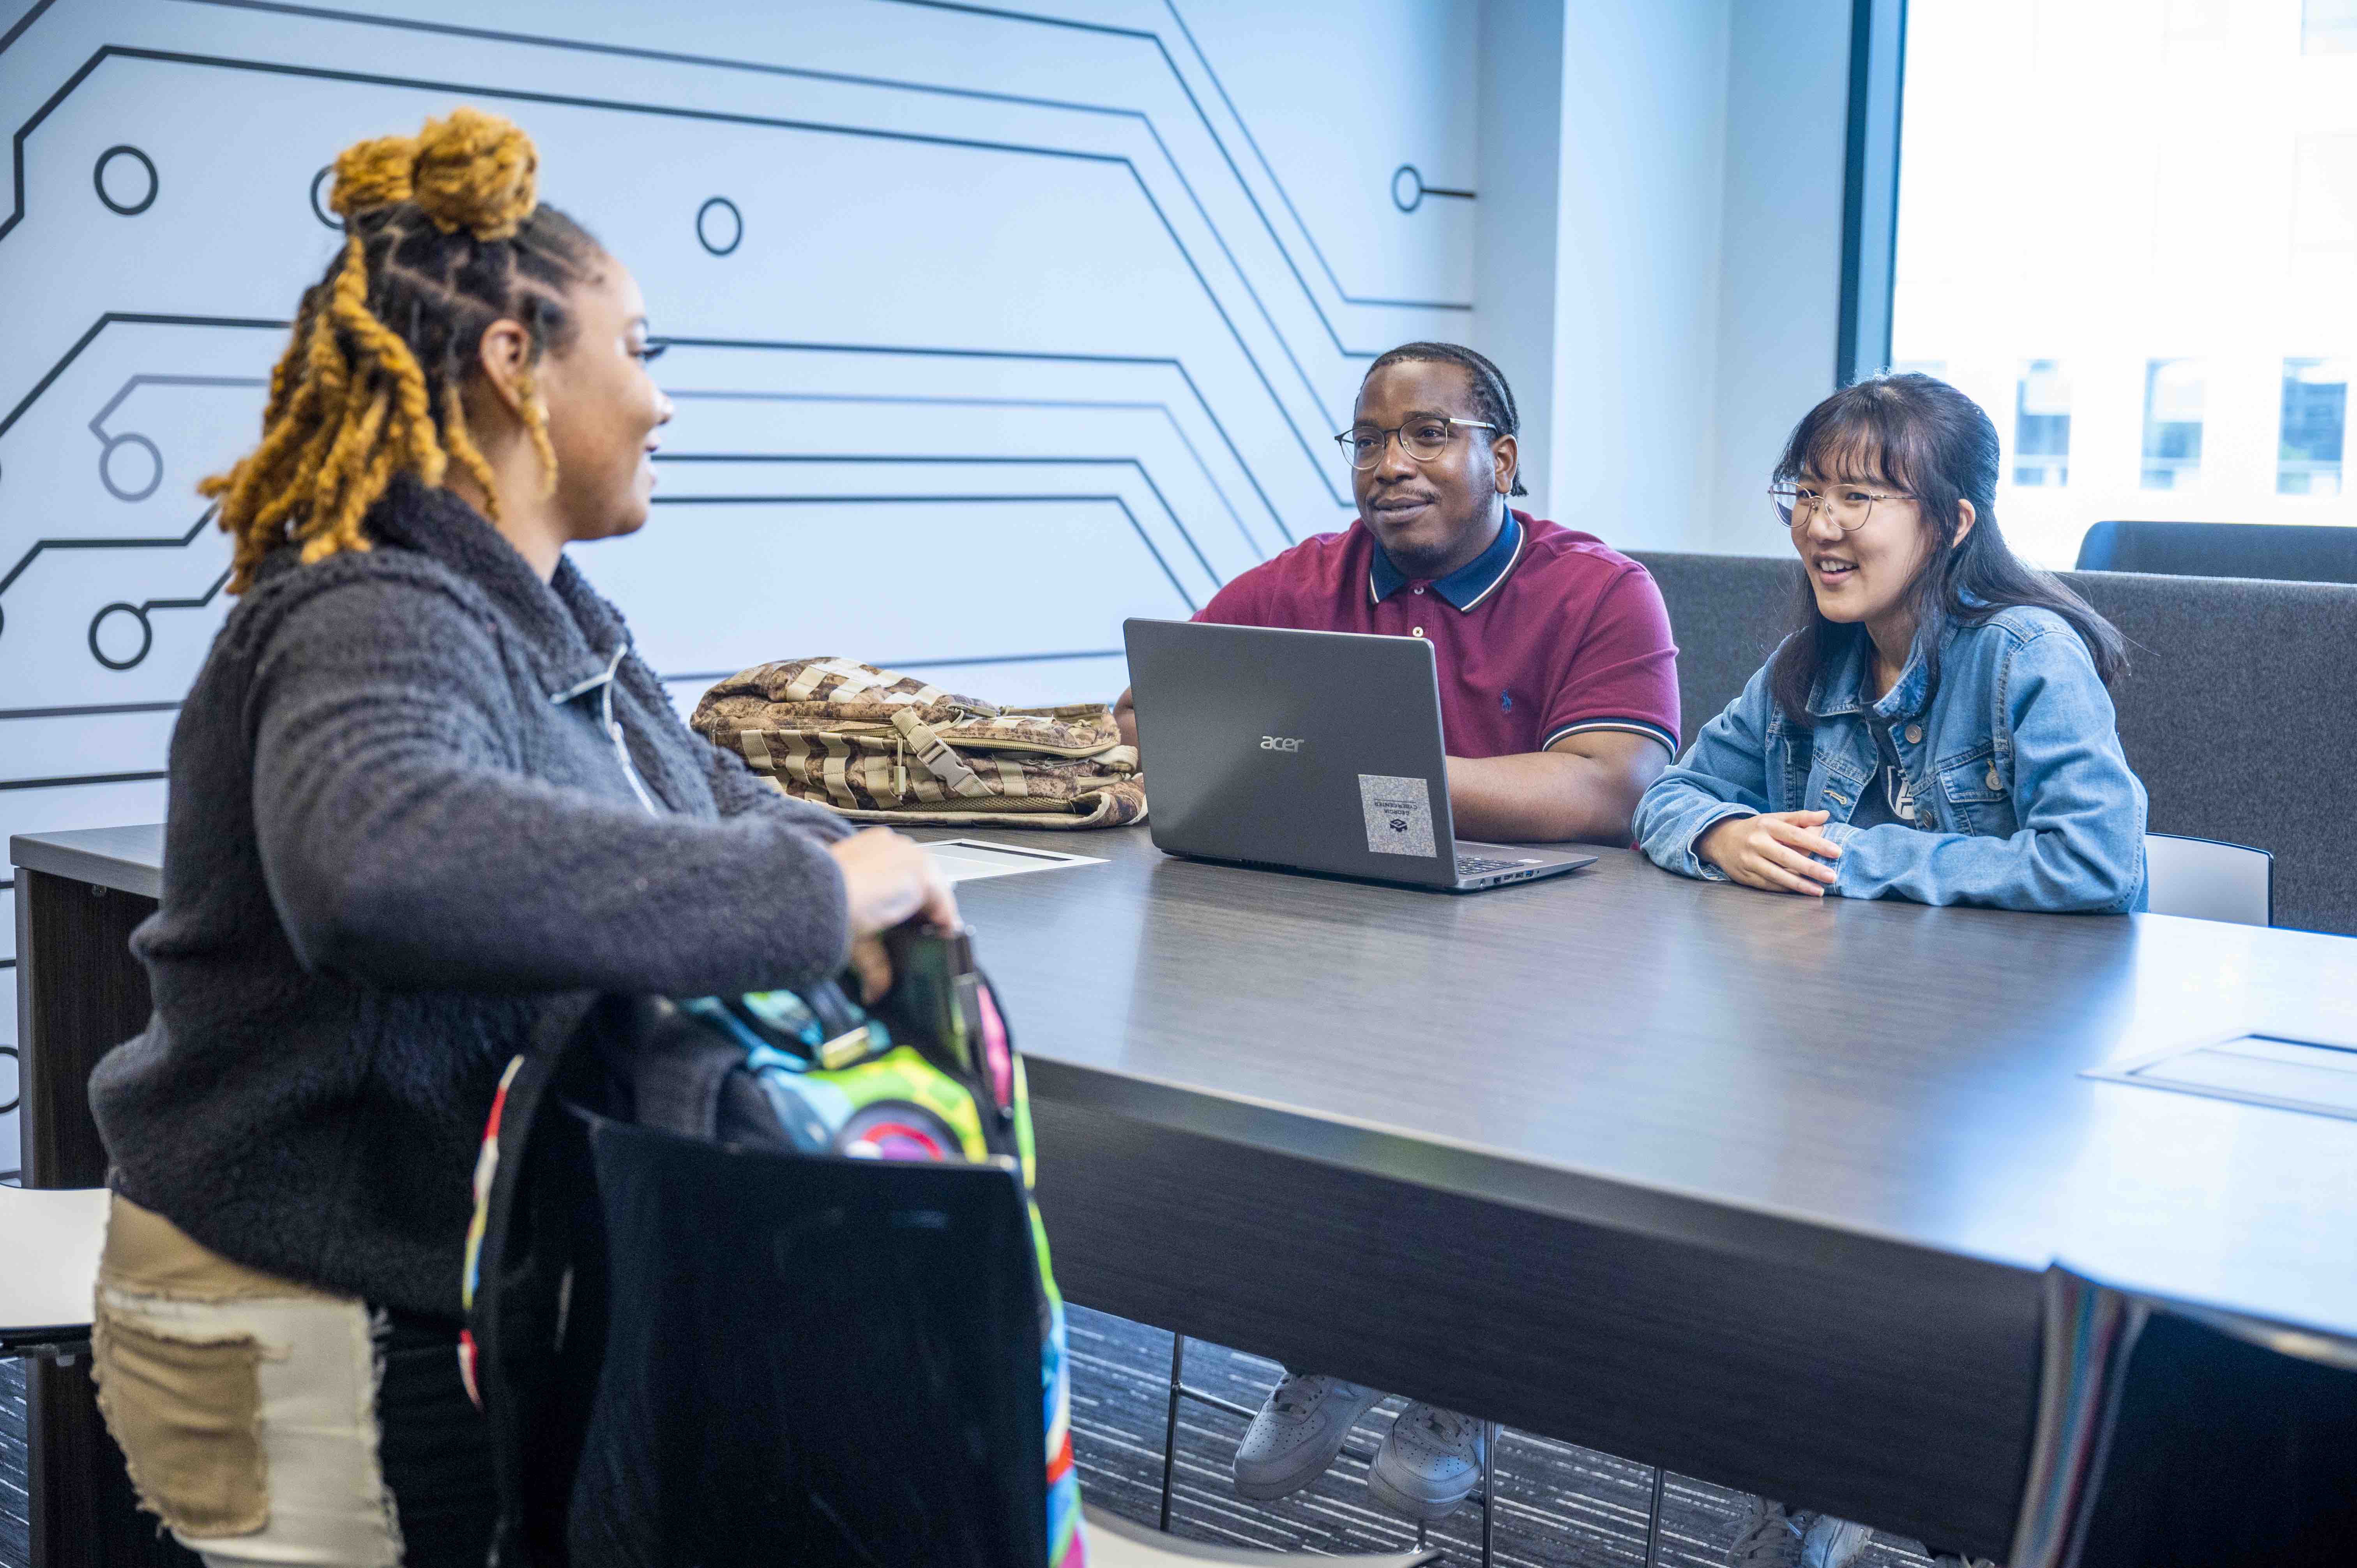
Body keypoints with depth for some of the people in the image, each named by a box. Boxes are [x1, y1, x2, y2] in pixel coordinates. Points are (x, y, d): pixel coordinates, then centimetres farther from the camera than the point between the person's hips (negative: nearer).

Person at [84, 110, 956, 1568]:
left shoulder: (554, 625, 7)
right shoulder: (375, 626, -24)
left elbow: (703, 798, 17)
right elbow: (373, 859, -46)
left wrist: (875, 872, -5)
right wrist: (807, 896, -41)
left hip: (470, 1291, 9)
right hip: (323, 1335, -9)